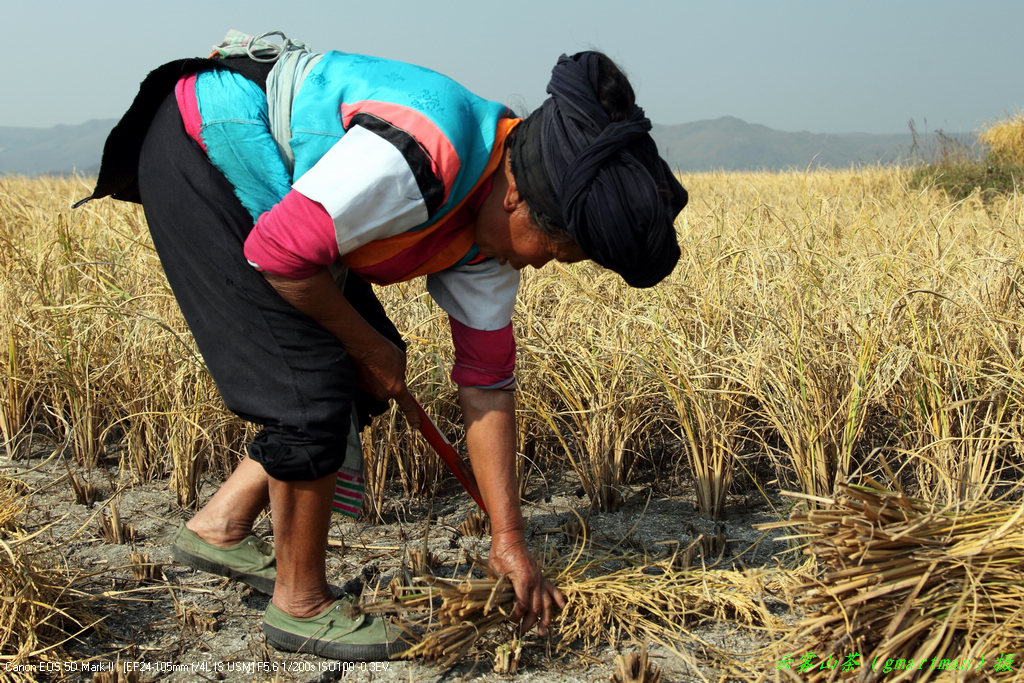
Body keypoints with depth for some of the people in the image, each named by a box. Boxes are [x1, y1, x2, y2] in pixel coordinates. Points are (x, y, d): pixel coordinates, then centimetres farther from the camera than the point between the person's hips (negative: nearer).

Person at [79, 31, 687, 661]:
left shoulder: (491, 229, -6)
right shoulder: (422, 157, -35)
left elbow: (487, 383, -1)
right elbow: (279, 254, -31)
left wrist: (509, 540, 0)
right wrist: (371, 347, -14)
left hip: (266, 188, 9)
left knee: (360, 378, 5)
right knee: (312, 382, -13)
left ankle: (219, 527, 18)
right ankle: (301, 603, 5)